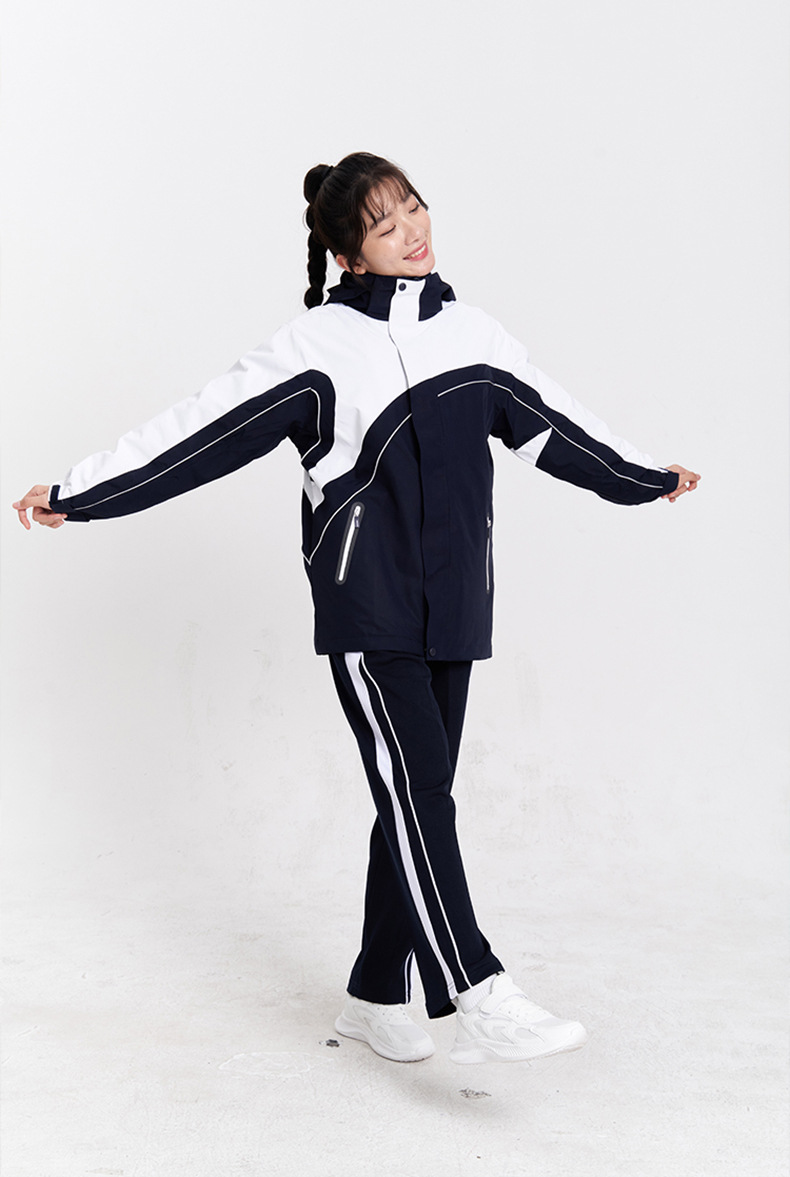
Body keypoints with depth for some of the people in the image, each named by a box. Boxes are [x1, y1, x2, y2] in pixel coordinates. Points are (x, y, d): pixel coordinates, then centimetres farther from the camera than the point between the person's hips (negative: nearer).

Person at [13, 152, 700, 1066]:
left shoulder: (474, 336, 11)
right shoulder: (317, 345, -5)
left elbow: (547, 423, 24)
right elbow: (204, 428, -6)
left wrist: (643, 477, 35)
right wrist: (78, 494, -9)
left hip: (453, 609, 5)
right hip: (367, 610, -5)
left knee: (418, 801, 8)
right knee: (417, 792, -14)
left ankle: (377, 997, 21)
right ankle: (478, 1001, -12)